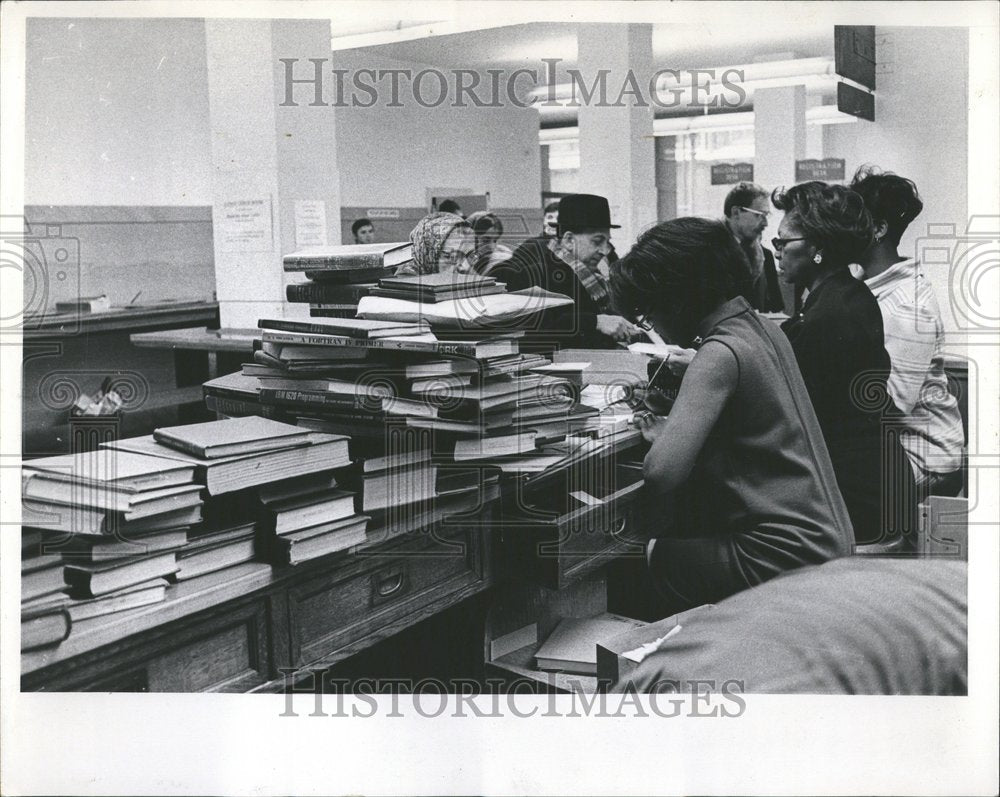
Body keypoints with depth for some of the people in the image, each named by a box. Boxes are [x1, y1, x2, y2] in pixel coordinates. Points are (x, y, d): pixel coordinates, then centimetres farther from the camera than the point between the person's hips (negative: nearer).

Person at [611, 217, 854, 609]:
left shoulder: (720, 354, -19)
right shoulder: (761, 327, 9)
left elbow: (660, 475, -27)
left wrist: (661, 441, -5)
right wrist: (669, 426, 10)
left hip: (786, 557, -9)